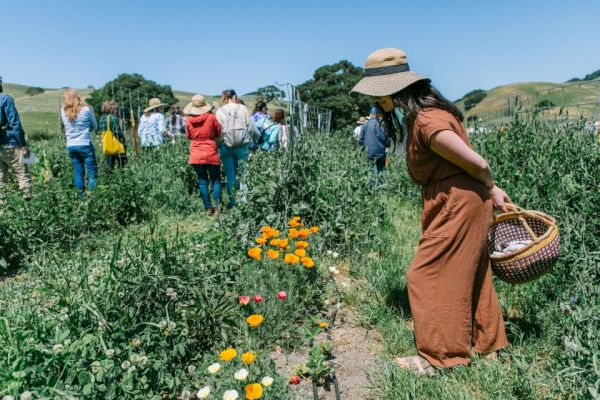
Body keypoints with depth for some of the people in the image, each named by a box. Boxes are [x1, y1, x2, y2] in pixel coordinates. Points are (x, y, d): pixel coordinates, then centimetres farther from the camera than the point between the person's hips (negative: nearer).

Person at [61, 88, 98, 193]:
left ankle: (81, 195, 14)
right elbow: (95, 127, 5)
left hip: (70, 145, 4)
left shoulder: (63, 111, 3)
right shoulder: (86, 109, -7)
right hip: (85, 145, -4)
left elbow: (64, 126, 18)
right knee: (92, 173, -1)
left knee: (78, 173, 11)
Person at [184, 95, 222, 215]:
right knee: (216, 181, 7)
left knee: (202, 181, 7)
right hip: (211, 154, -2)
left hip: (196, 155, 2)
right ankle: (217, 206, -5)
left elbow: (188, 136, 13)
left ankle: (208, 207, 6)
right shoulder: (211, 117, -8)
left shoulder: (189, 121, -1)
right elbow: (219, 133, 5)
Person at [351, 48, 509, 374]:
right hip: (457, 203, 10)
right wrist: (490, 191, 12)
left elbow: (477, 163, -18)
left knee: (428, 276, 0)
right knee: (468, 273, 20)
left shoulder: (428, 123, -25)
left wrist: (492, 191, 1)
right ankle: (485, 341, 39)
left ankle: (441, 356, 17)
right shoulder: (420, 112, 6)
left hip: (458, 205, -10)